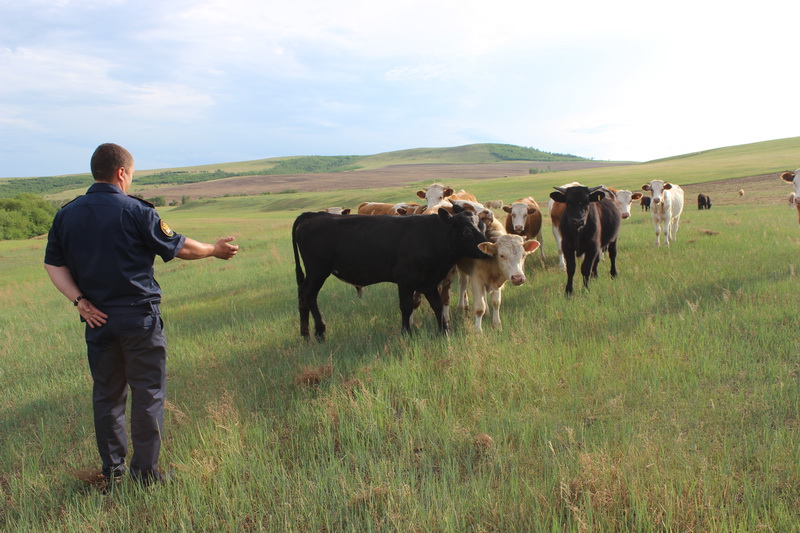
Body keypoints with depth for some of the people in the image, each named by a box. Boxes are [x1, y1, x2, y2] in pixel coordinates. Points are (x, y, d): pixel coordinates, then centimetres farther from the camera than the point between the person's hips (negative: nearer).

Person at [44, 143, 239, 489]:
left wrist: (80, 300, -2)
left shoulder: (66, 214, 5)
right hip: (139, 317, -5)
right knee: (148, 393, 6)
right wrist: (214, 250, 10)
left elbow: (53, 264, 4)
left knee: (107, 394, 15)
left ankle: (112, 473, 22)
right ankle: (145, 472, 11)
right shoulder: (136, 211, -11)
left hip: (97, 318, 5)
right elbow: (179, 248, -5)